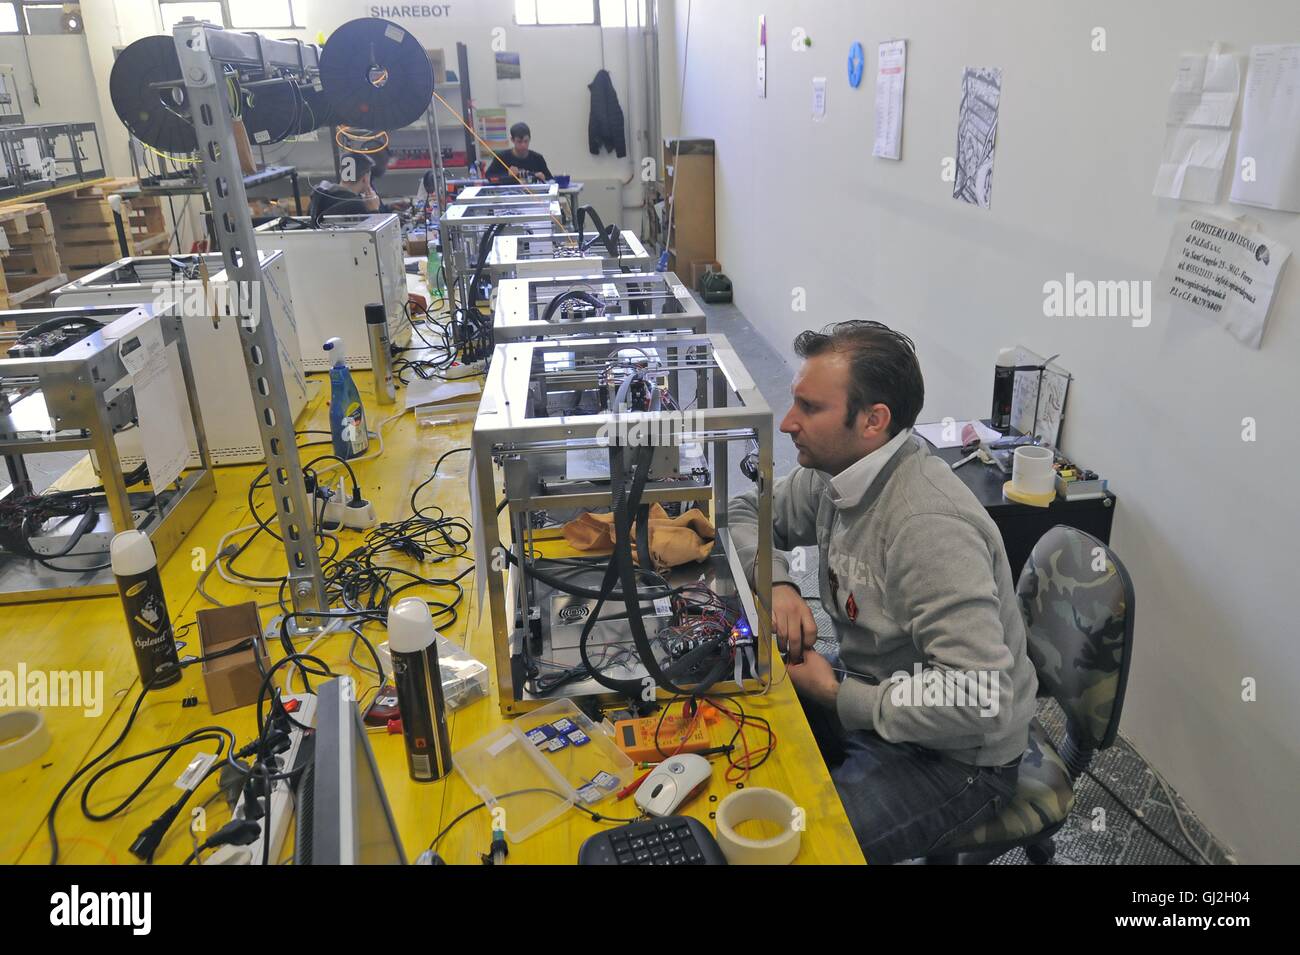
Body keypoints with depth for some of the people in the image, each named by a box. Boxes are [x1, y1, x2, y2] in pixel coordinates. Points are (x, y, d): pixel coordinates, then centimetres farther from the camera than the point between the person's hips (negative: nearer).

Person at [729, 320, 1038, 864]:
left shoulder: (928, 526, -31)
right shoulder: (836, 471, -5)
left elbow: (978, 701, -35)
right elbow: (748, 513, 11)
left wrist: (839, 697, -21)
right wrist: (777, 583, -10)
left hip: (954, 755, -8)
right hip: (868, 696, 8)